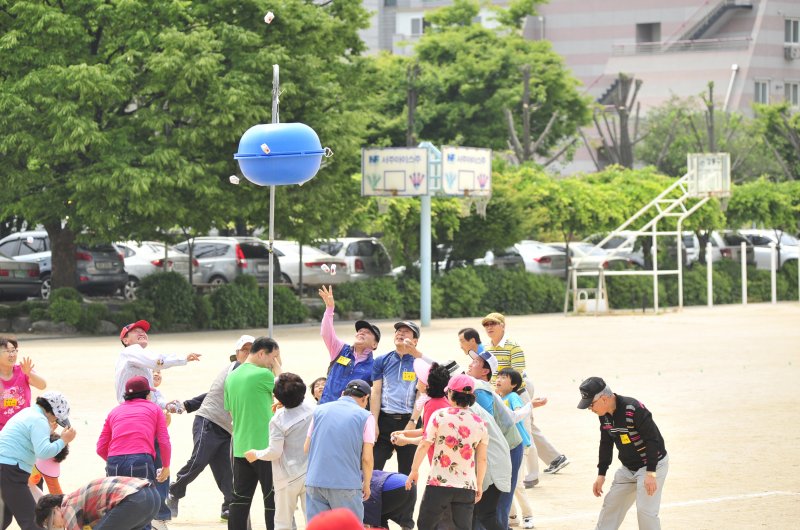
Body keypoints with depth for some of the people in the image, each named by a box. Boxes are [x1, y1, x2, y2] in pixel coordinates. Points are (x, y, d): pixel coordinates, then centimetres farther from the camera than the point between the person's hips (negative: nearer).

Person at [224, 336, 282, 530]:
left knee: (240, 499, 10)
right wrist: (277, 365, 9)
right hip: (264, 447, -7)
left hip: (240, 447, 7)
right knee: (272, 499, 0)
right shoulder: (262, 374, -14)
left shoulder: (231, 377, 9)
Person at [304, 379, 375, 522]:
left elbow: (306, 448, 12)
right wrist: (366, 485, 10)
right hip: (347, 483, -3)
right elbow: (366, 458, -4)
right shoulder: (365, 416, 0)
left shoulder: (319, 410, 10)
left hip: (315, 482, 3)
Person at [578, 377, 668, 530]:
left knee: (645, 509, -17)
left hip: (653, 464, -8)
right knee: (611, 506, 12)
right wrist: (601, 474, 10)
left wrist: (651, 473, -28)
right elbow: (606, 444, 11)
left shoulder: (634, 409, -27)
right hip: (628, 468, 8)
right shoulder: (605, 414, -3)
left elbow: (653, 440, -26)